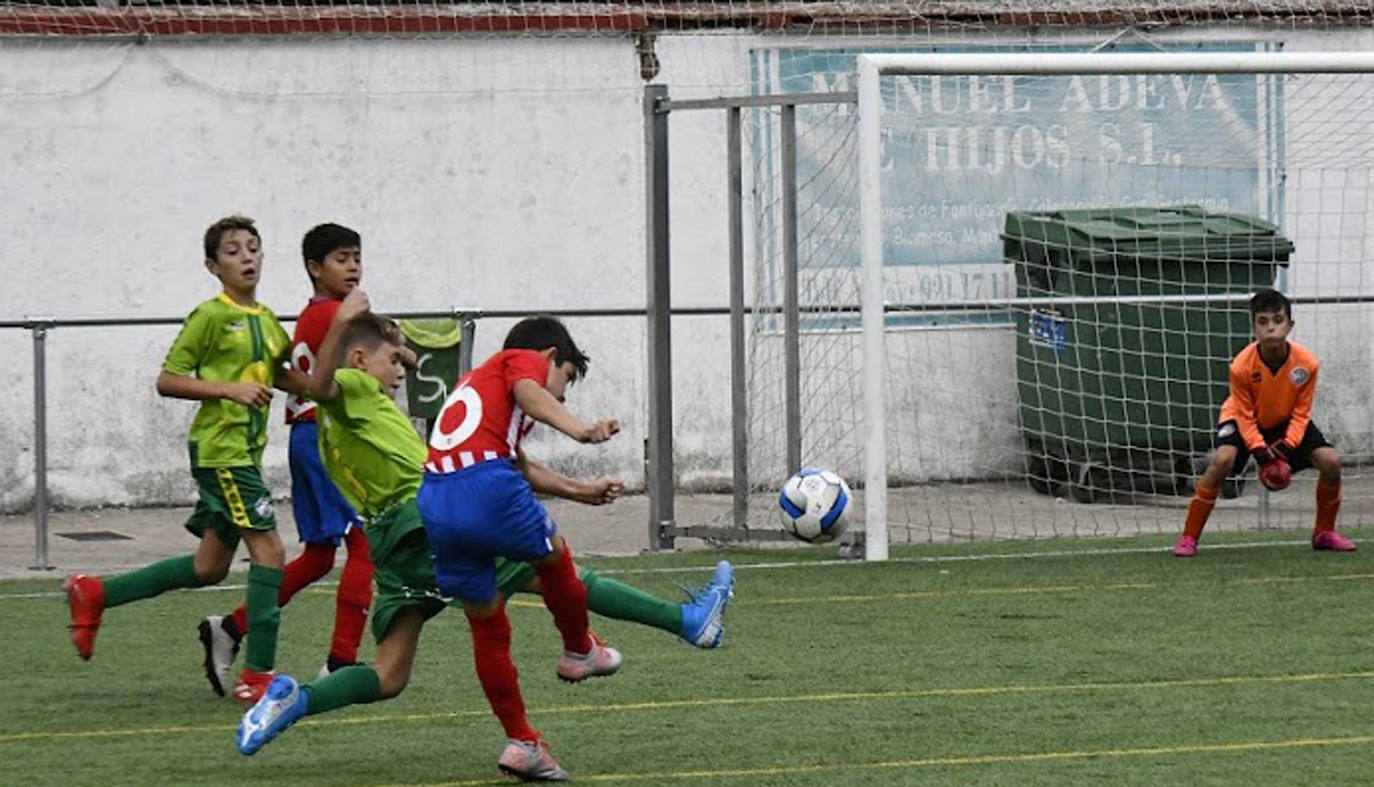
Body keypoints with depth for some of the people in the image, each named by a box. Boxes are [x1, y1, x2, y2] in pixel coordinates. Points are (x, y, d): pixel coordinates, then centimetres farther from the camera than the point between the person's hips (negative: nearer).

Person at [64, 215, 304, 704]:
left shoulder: (266, 321, 13)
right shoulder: (211, 316, -10)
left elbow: (280, 376, 28)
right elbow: (167, 381, -11)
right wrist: (230, 389, -20)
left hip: (245, 451, 9)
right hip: (219, 448, -9)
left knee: (210, 568, 13)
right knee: (268, 549, -14)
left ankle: (94, 595, 26)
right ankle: (257, 676, -11)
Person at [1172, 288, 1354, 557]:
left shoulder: (1306, 363, -25)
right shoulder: (1242, 366, -31)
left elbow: (1301, 413, -13)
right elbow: (1244, 415, -20)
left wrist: (1288, 446, -27)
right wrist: (1260, 452, -32)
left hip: (1286, 422, 3)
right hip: (1243, 419, -3)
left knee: (1330, 461, -15)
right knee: (1222, 459, -31)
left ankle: (1324, 533, 9)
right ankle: (1189, 538, -22)